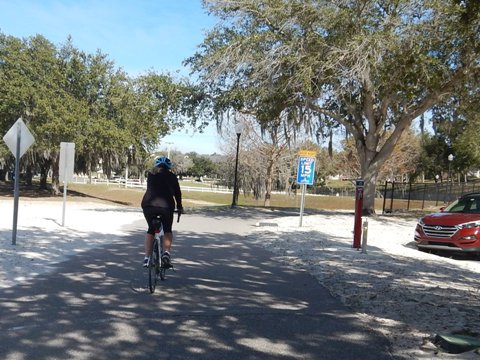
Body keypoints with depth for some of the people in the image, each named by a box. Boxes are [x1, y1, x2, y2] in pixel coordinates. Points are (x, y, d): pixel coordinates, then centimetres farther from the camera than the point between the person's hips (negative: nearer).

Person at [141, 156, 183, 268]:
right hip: (165, 205, -2)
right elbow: (177, 192, 14)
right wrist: (179, 207, 26)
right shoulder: (171, 176, 13)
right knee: (167, 230, 17)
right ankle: (166, 252, -4)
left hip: (148, 205, 2)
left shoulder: (151, 174, 20)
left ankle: (147, 258, 15)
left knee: (150, 230, 22)